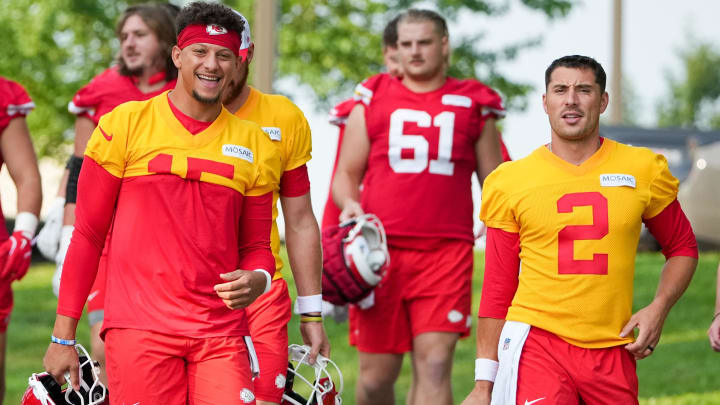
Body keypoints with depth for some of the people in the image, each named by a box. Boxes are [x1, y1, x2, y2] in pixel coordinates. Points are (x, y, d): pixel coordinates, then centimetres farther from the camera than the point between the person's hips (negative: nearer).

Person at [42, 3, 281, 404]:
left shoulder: (254, 144, 11)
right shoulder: (125, 124, 4)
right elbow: (88, 235, 6)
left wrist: (258, 279, -6)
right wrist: (63, 337, 3)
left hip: (222, 335, 2)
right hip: (140, 330, -2)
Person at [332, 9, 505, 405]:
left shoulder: (473, 106, 12)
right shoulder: (372, 101, 12)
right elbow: (346, 173, 15)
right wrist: (349, 203, -7)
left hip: (446, 251, -1)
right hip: (381, 250, 1)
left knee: (434, 365, -13)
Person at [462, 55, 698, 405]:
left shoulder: (643, 170, 6)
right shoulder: (510, 182, 4)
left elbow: (683, 248, 20)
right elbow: (496, 289, 7)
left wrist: (658, 309, 2)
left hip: (613, 350, 2)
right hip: (536, 344, -2)